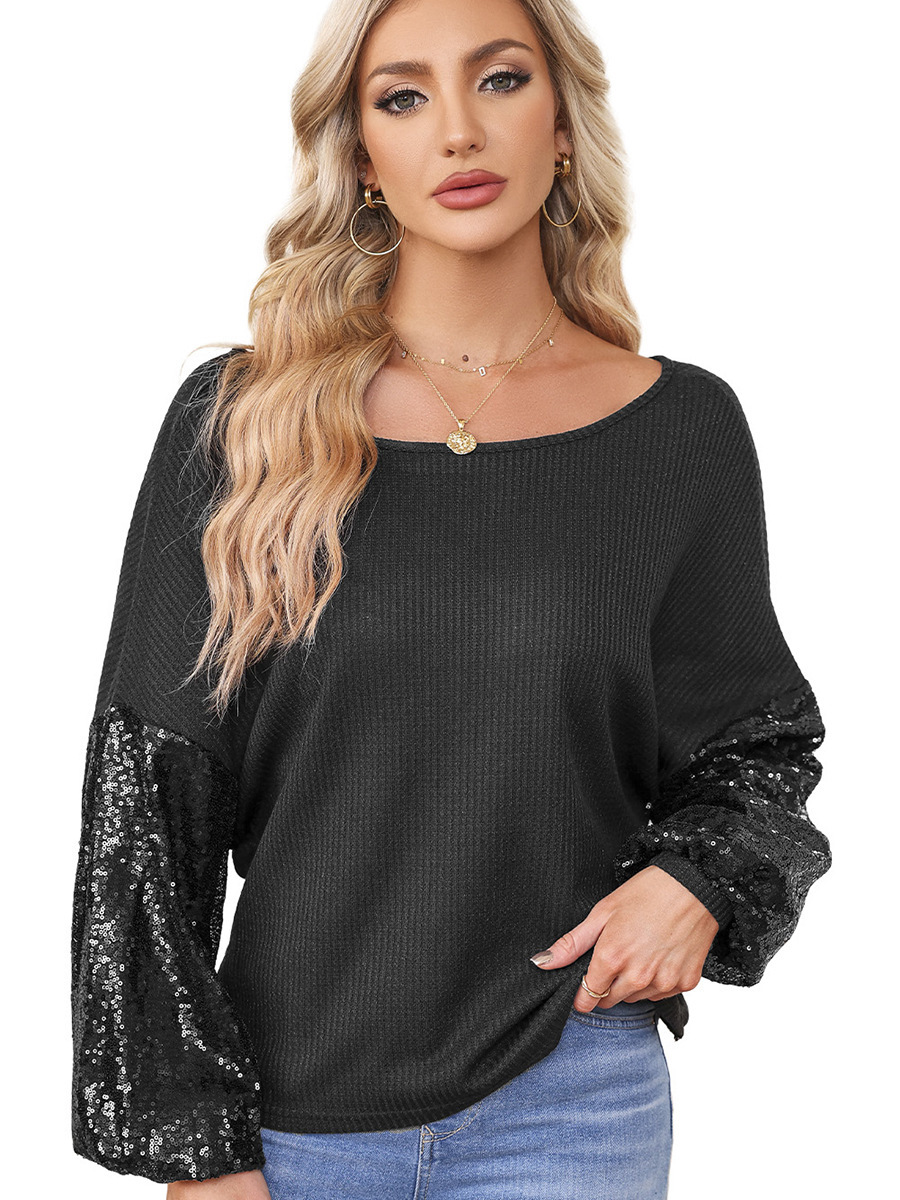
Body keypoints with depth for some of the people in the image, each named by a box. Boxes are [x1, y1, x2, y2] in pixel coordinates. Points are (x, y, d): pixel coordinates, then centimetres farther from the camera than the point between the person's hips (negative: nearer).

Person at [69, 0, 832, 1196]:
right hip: (289, 1103, 0)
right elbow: (146, 793, -4)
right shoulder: (241, 421, -4)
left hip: (569, 1100, 1)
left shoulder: (681, 427, -2)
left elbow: (752, 747, 11)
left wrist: (700, 881, -9)